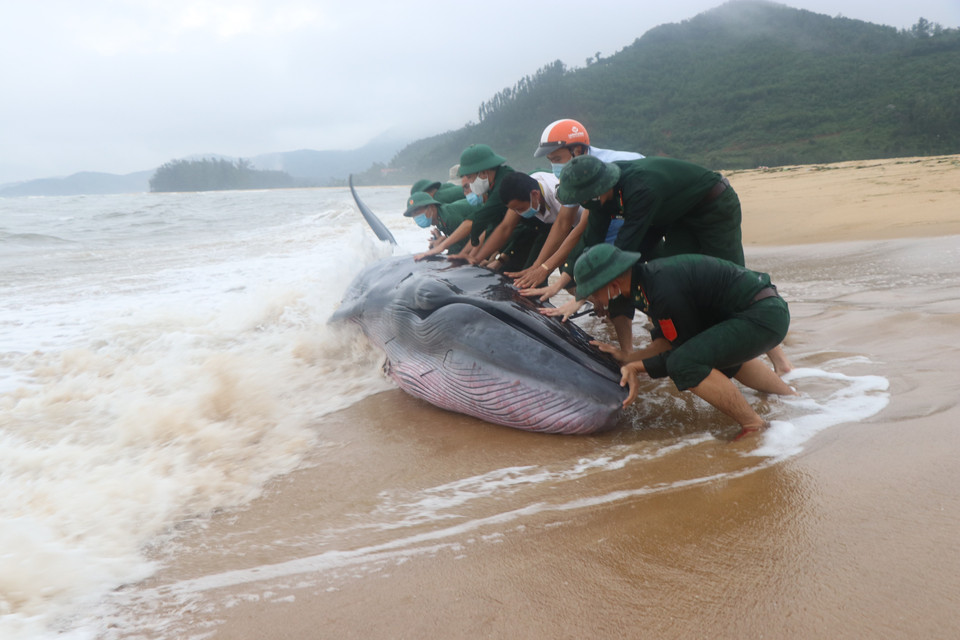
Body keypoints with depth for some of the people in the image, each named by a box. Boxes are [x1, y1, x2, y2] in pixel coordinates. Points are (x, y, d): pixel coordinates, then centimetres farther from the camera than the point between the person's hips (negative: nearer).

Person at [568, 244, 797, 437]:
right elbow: (670, 341, 13)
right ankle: (793, 398, 49)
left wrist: (637, 367, -11)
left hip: (765, 316, -10)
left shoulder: (664, 290, -26)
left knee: (685, 364, -24)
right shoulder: (645, 277, 4)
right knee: (721, 352, 37)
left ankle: (756, 428, -10)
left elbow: (684, 356, -16)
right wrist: (628, 357, 5)